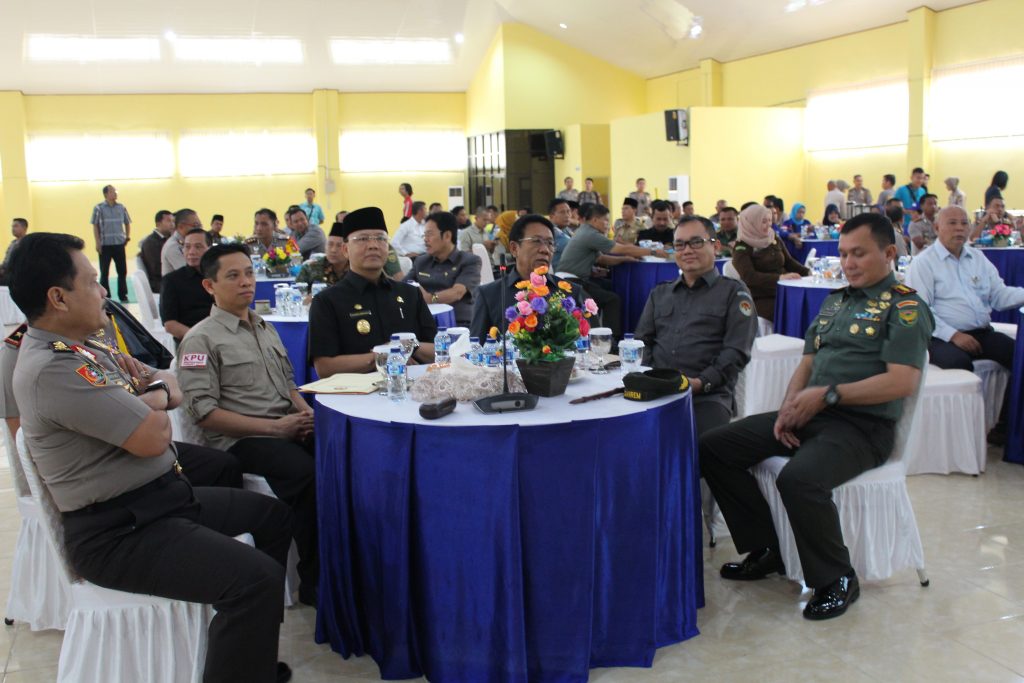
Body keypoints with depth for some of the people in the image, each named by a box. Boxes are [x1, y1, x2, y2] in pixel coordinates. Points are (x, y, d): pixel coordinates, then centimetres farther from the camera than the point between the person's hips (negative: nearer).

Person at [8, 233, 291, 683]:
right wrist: (158, 393, -2)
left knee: (272, 516, 22)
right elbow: (153, 438, -24)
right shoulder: (51, 369, -23)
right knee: (259, 577, -27)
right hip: (118, 533, -11)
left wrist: (145, 395, -10)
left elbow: (172, 392, 13)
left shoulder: (73, 350, 10)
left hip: (161, 496, 11)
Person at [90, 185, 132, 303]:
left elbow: (127, 222, 16)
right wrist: (98, 243, -7)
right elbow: (95, 226, -2)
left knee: (122, 271, 5)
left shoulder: (121, 207, 6)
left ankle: (123, 295, 15)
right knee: (104, 272, 4)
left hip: (119, 244, 3)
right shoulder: (99, 208, -2)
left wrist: (128, 235, 1)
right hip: (105, 245, -3)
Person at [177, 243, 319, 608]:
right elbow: (204, 413, -10)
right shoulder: (201, 339, -2)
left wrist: (305, 411, 4)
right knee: (309, 473, -34)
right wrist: (274, 427, -15)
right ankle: (315, 581, -18)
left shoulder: (265, 328, 21)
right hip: (241, 440, -6)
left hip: (289, 429, 6)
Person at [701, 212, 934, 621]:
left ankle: (838, 579, -10)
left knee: (798, 479, -36)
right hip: (809, 416, 8)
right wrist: (790, 405, 0)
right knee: (713, 448, -3)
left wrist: (828, 395, -18)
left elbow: (903, 381, -18)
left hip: (862, 426, -8)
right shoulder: (835, 301, 19)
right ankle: (765, 551, 8)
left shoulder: (904, 307, -5)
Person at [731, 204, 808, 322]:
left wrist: (808, 272, 0)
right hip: (759, 299, -6)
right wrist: (780, 277, -26)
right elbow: (749, 277, -17)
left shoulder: (774, 239, 14)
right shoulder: (742, 247, -6)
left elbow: (789, 262, 20)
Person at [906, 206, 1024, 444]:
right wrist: (953, 335, -19)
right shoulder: (924, 262, 0)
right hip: (942, 336, -6)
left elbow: (999, 296, 11)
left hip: (982, 333, 6)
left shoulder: (978, 259, 19)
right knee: (959, 362, -36)